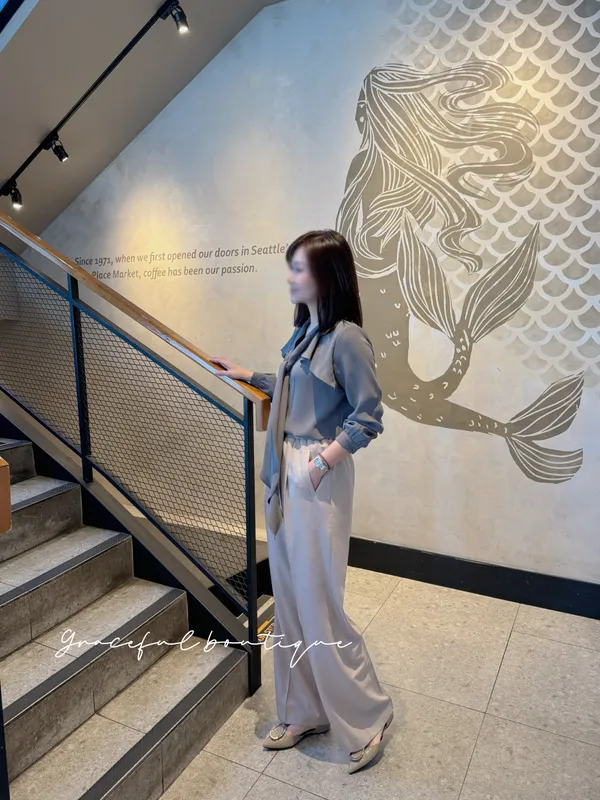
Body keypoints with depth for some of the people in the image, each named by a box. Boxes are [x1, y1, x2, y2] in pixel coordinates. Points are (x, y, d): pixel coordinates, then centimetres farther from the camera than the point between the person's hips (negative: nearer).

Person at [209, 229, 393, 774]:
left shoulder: (346, 337, -14)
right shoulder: (304, 333, 11)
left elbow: (369, 416, -15)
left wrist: (326, 457, -22)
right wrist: (246, 375, 28)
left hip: (319, 479, -9)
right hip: (283, 473, 9)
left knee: (319, 606, 2)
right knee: (289, 600, 16)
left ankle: (367, 714, 27)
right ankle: (304, 713, 35)